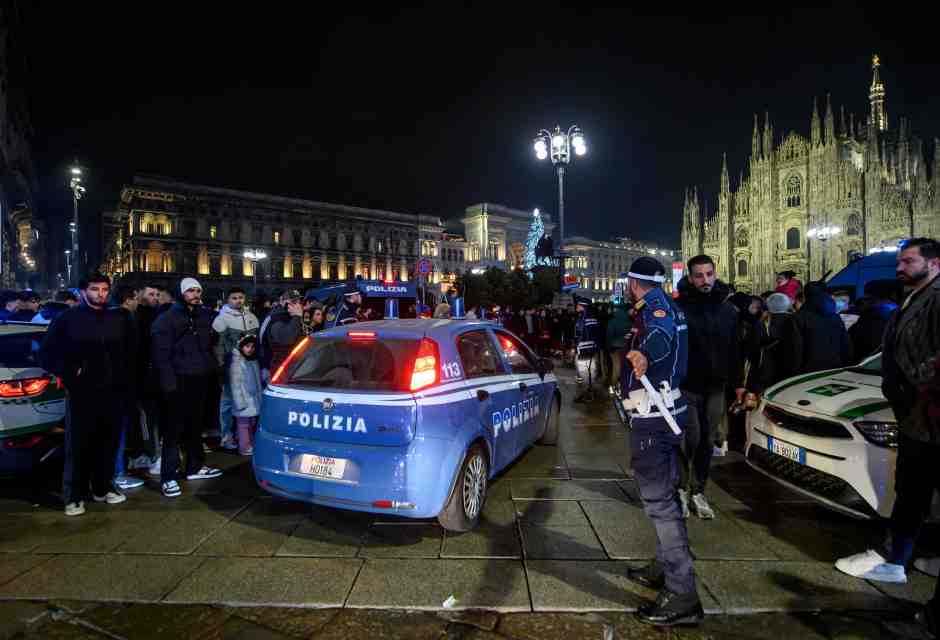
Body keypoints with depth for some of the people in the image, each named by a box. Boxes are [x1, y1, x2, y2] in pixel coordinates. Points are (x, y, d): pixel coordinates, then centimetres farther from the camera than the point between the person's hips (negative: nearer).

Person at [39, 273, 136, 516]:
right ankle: (74, 496, 13)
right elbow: (46, 352, 4)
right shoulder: (68, 318, 0)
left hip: (113, 393, 3)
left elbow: (129, 356, 13)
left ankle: (103, 488, 25)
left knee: (108, 444, 10)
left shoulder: (119, 320, 10)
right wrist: (69, 373, -7)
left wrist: (128, 387, 7)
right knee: (78, 446, 2)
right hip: (82, 393, -3)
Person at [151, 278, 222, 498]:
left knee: (196, 425, 15)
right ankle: (169, 477, -1)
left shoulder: (204, 315, 13)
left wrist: (210, 368, 13)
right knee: (174, 428, -5)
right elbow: (161, 353, -13)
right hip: (179, 380, -6)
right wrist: (168, 381, -19)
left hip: (200, 379, 6)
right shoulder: (167, 318, -6)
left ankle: (195, 467, 27)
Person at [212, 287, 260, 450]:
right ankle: (227, 436, 9)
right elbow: (218, 344, -9)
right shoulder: (222, 318, -6)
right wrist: (221, 365, -13)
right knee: (228, 400, 0)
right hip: (231, 365, -5)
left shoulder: (251, 316, 12)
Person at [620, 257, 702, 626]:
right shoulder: (665, 306, 16)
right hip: (666, 411, 11)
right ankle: (664, 568, 34)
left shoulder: (654, 304, -13)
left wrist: (644, 353, -50)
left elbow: (661, 332, -35)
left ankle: (682, 597, -6)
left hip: (651, 416, -11)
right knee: (664, 492, 19)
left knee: (658, 499, -10)